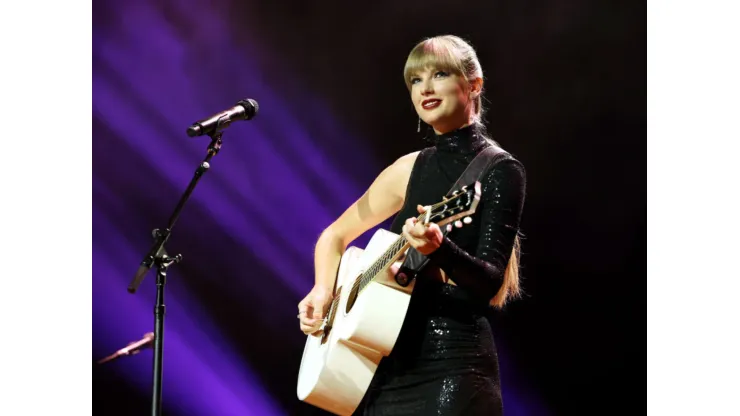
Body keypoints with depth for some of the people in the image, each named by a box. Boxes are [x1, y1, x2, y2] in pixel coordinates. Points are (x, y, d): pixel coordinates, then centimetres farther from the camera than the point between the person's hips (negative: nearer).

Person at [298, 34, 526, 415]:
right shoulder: (410, 169, 11)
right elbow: (335, 235, 20)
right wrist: (323, 291, 3)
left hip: (453, 362, -6)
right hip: (389, 361, 6)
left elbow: (490, 283, -14)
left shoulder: (500, 171, -6)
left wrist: (439, 249, -32)